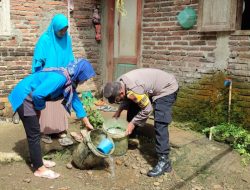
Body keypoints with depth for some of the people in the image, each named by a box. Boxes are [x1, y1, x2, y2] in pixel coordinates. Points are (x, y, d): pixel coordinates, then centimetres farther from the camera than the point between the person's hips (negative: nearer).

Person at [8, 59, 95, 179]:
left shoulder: (69, 80, 3)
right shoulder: (60, 78, -28)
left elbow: (75, 100, 11)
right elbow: (38, 94, -34)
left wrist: (87, 123, 15)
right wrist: (40, 108, -11)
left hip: (29, 98, 9)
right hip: (24, 98, -9)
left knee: (35, 132, 18)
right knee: (34, 135, -3)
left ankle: (37, 160, 32)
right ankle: (39, 169, 8)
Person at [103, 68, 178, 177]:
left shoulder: (133, 90, -36)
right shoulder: (119, 84, -9)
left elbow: (147, 109, -25)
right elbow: (127, 98, 10)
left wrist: (133, 123, -17)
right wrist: (119, 110, -4)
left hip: (166, 89, -9)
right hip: (152, 89, 10)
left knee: (160, 124, -21)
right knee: (132, 110, 15)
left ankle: (164, 161, -20)